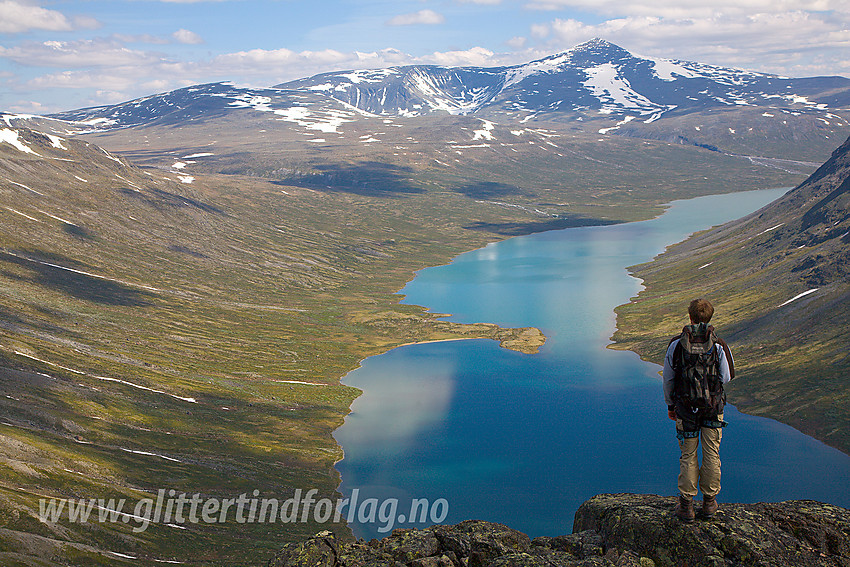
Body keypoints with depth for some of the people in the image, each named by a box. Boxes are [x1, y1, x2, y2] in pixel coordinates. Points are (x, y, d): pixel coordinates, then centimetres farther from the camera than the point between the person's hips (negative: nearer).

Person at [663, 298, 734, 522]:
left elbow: (668, 379, 1)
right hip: (713, 405, 0)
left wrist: (670, 405, 14)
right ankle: (709, 501, 21)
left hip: (685, 406, 0)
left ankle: (686, 506, 10)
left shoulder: (676, 344, -6)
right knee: (711, 454, 12)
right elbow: (727, 378, 1)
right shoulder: (719, 345, -7)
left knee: (688, 455, 7)